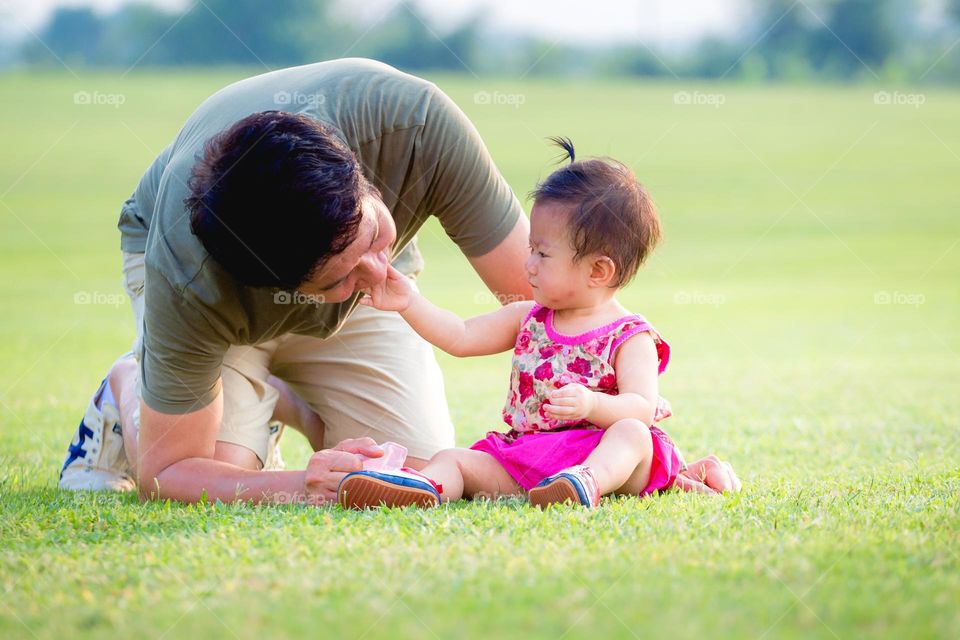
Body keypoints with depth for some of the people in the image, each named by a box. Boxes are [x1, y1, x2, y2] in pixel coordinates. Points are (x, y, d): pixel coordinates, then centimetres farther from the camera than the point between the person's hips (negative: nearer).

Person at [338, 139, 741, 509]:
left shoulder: (630, 338, -3)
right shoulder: (528, 319, 16)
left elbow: (641, 409, -15)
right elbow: (460, 338, 17)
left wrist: (591, 404, -34)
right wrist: (410, 304, 5)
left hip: (601, 451, -6)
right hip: (523, 458, 6)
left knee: (633, 434, -35)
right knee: (453, 459, -12)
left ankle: (588, 481, -63)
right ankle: (423, 486, -44)